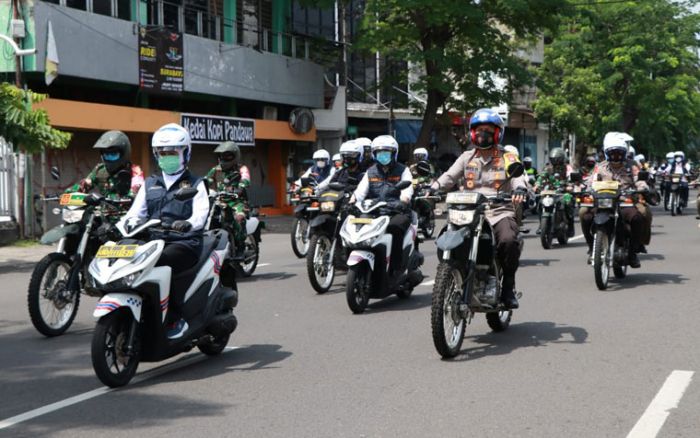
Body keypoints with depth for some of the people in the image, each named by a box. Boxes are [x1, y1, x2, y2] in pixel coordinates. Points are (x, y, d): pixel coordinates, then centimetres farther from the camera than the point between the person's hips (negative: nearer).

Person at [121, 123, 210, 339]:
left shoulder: (195, 184, 10)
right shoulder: (149, 184, 23)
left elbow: (201, 212, -8)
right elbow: (136, 210, 12)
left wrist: (188, 223, -32)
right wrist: (127, 222, -13)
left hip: (185, 242, -4)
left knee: (162, 261, -36)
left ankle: (176, 318, -27)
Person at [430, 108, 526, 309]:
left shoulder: (507, 158, 11)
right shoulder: (467, 157, 19)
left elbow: (517, 176, -6)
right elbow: (449, 176, 5)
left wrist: (519, 190, -31)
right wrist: (432, 189, -15)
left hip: (500, 212, -3)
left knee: (508, 240, -32)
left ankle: (508, 285, -12)